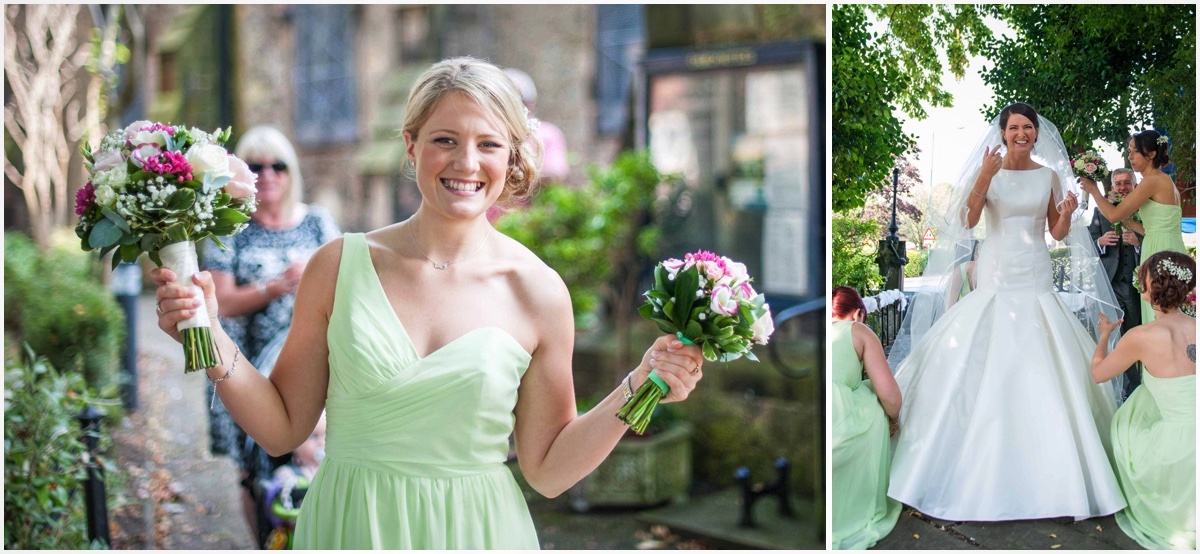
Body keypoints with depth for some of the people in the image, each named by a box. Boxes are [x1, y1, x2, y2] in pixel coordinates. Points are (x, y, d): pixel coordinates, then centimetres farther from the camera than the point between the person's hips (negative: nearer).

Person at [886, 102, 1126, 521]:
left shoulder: (1050, 175, 8)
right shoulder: (989, 169, 1)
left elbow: (1058, 234, 10)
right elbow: (968, 220, -12)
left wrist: (1068, 213, -10)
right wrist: (984, 178, -23)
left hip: (1035, 276, 2)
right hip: (996, 274, -2)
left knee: (1041, 368, -3)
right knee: (987, 364, -5)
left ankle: (1046, 467, 5)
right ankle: (986, 465, 3)